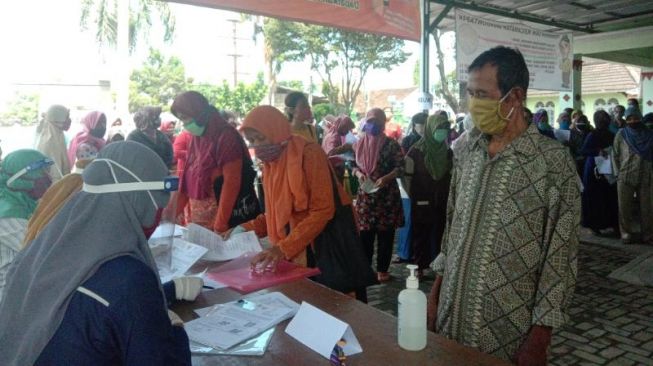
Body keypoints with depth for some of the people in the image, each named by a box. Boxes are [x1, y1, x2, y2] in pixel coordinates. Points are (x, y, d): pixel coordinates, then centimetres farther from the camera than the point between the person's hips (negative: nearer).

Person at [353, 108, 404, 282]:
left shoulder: (391, 145, -4)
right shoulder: (359, 144, 7)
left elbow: (400, 167, -5)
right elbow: (353, 165, 13)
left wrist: (386, 178, -21)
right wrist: (358, 174, -9)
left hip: (387, 195, -2)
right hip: (365, 194, 2)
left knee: (385, 234, 4)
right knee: (365, 234, 4)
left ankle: (382, 270, 16)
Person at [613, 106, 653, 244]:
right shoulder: (621, 134, 2)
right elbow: (615, 155, 4)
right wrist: (619, 173, 0)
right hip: (625, 177, -1)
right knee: (625, 208, 3)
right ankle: (627, 234, 14)